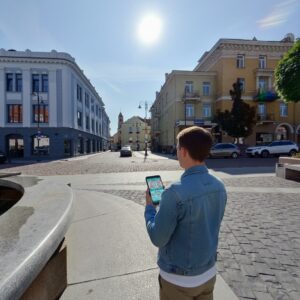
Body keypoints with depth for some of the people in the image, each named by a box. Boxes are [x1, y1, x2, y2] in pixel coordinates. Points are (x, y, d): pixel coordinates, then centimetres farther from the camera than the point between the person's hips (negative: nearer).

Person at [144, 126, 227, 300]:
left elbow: (158, 238, -20)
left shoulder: (176, 192, -31)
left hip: (178, 279, -5)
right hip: (209, 272, 6)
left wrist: (149, 207, -6)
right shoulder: (220, 187, -8)